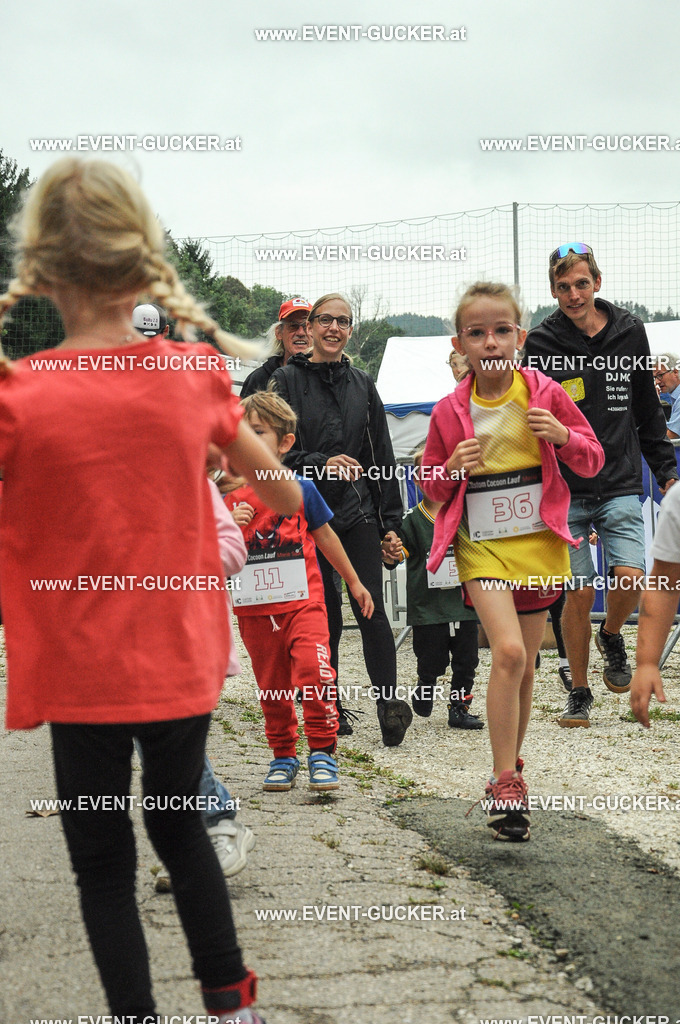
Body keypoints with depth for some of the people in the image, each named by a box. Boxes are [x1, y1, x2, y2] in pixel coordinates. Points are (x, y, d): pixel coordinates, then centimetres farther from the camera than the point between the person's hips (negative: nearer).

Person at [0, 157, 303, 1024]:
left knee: (103, 863, 11)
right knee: (180, 826, 25)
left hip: (81, 674, -4)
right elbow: (280, 491, 11)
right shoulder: (196, 375, -5)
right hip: (183, 660, 4)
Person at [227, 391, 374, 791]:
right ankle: (284, 756, 25)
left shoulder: (302, 489, 0)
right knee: (272, 688, 9)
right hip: (255, 609, 2)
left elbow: (325, 537, 13)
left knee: (313, 672, -20)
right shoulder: (231, 498, 2)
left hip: (303, 601, -2)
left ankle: (322, 751, -6)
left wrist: (354, 582, 21)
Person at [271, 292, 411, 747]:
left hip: (359, 511, 2)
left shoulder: (362, 384, 13)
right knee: (323, 614, 2)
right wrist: (320, 464, -20)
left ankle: (388, 702, -11)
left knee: (371, 607, -10)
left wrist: (391, 522, 9)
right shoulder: (287, 381, 3)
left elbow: (383, 457, 14)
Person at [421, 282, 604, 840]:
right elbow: (431, 486, 8)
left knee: (524, 666, 11)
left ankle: (510, 765, 32)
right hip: (480, 545, -2)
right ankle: (506, 783, -13)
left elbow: (593, 459, 4)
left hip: (537, 543, 2)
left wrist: (563, 437, -16)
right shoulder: (450, 412, -2)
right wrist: (452, 469, -13)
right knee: (508, 652, -20)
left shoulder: (546, 394, -3)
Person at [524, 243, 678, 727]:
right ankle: (579, 693, 16)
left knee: (630, 579, -15)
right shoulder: (543, 342, -3)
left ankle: (611, 636, 19)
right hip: (565, 491, -2)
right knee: (579, 594, -2)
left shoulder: (629, 332, 5)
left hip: (621, 485, 2)